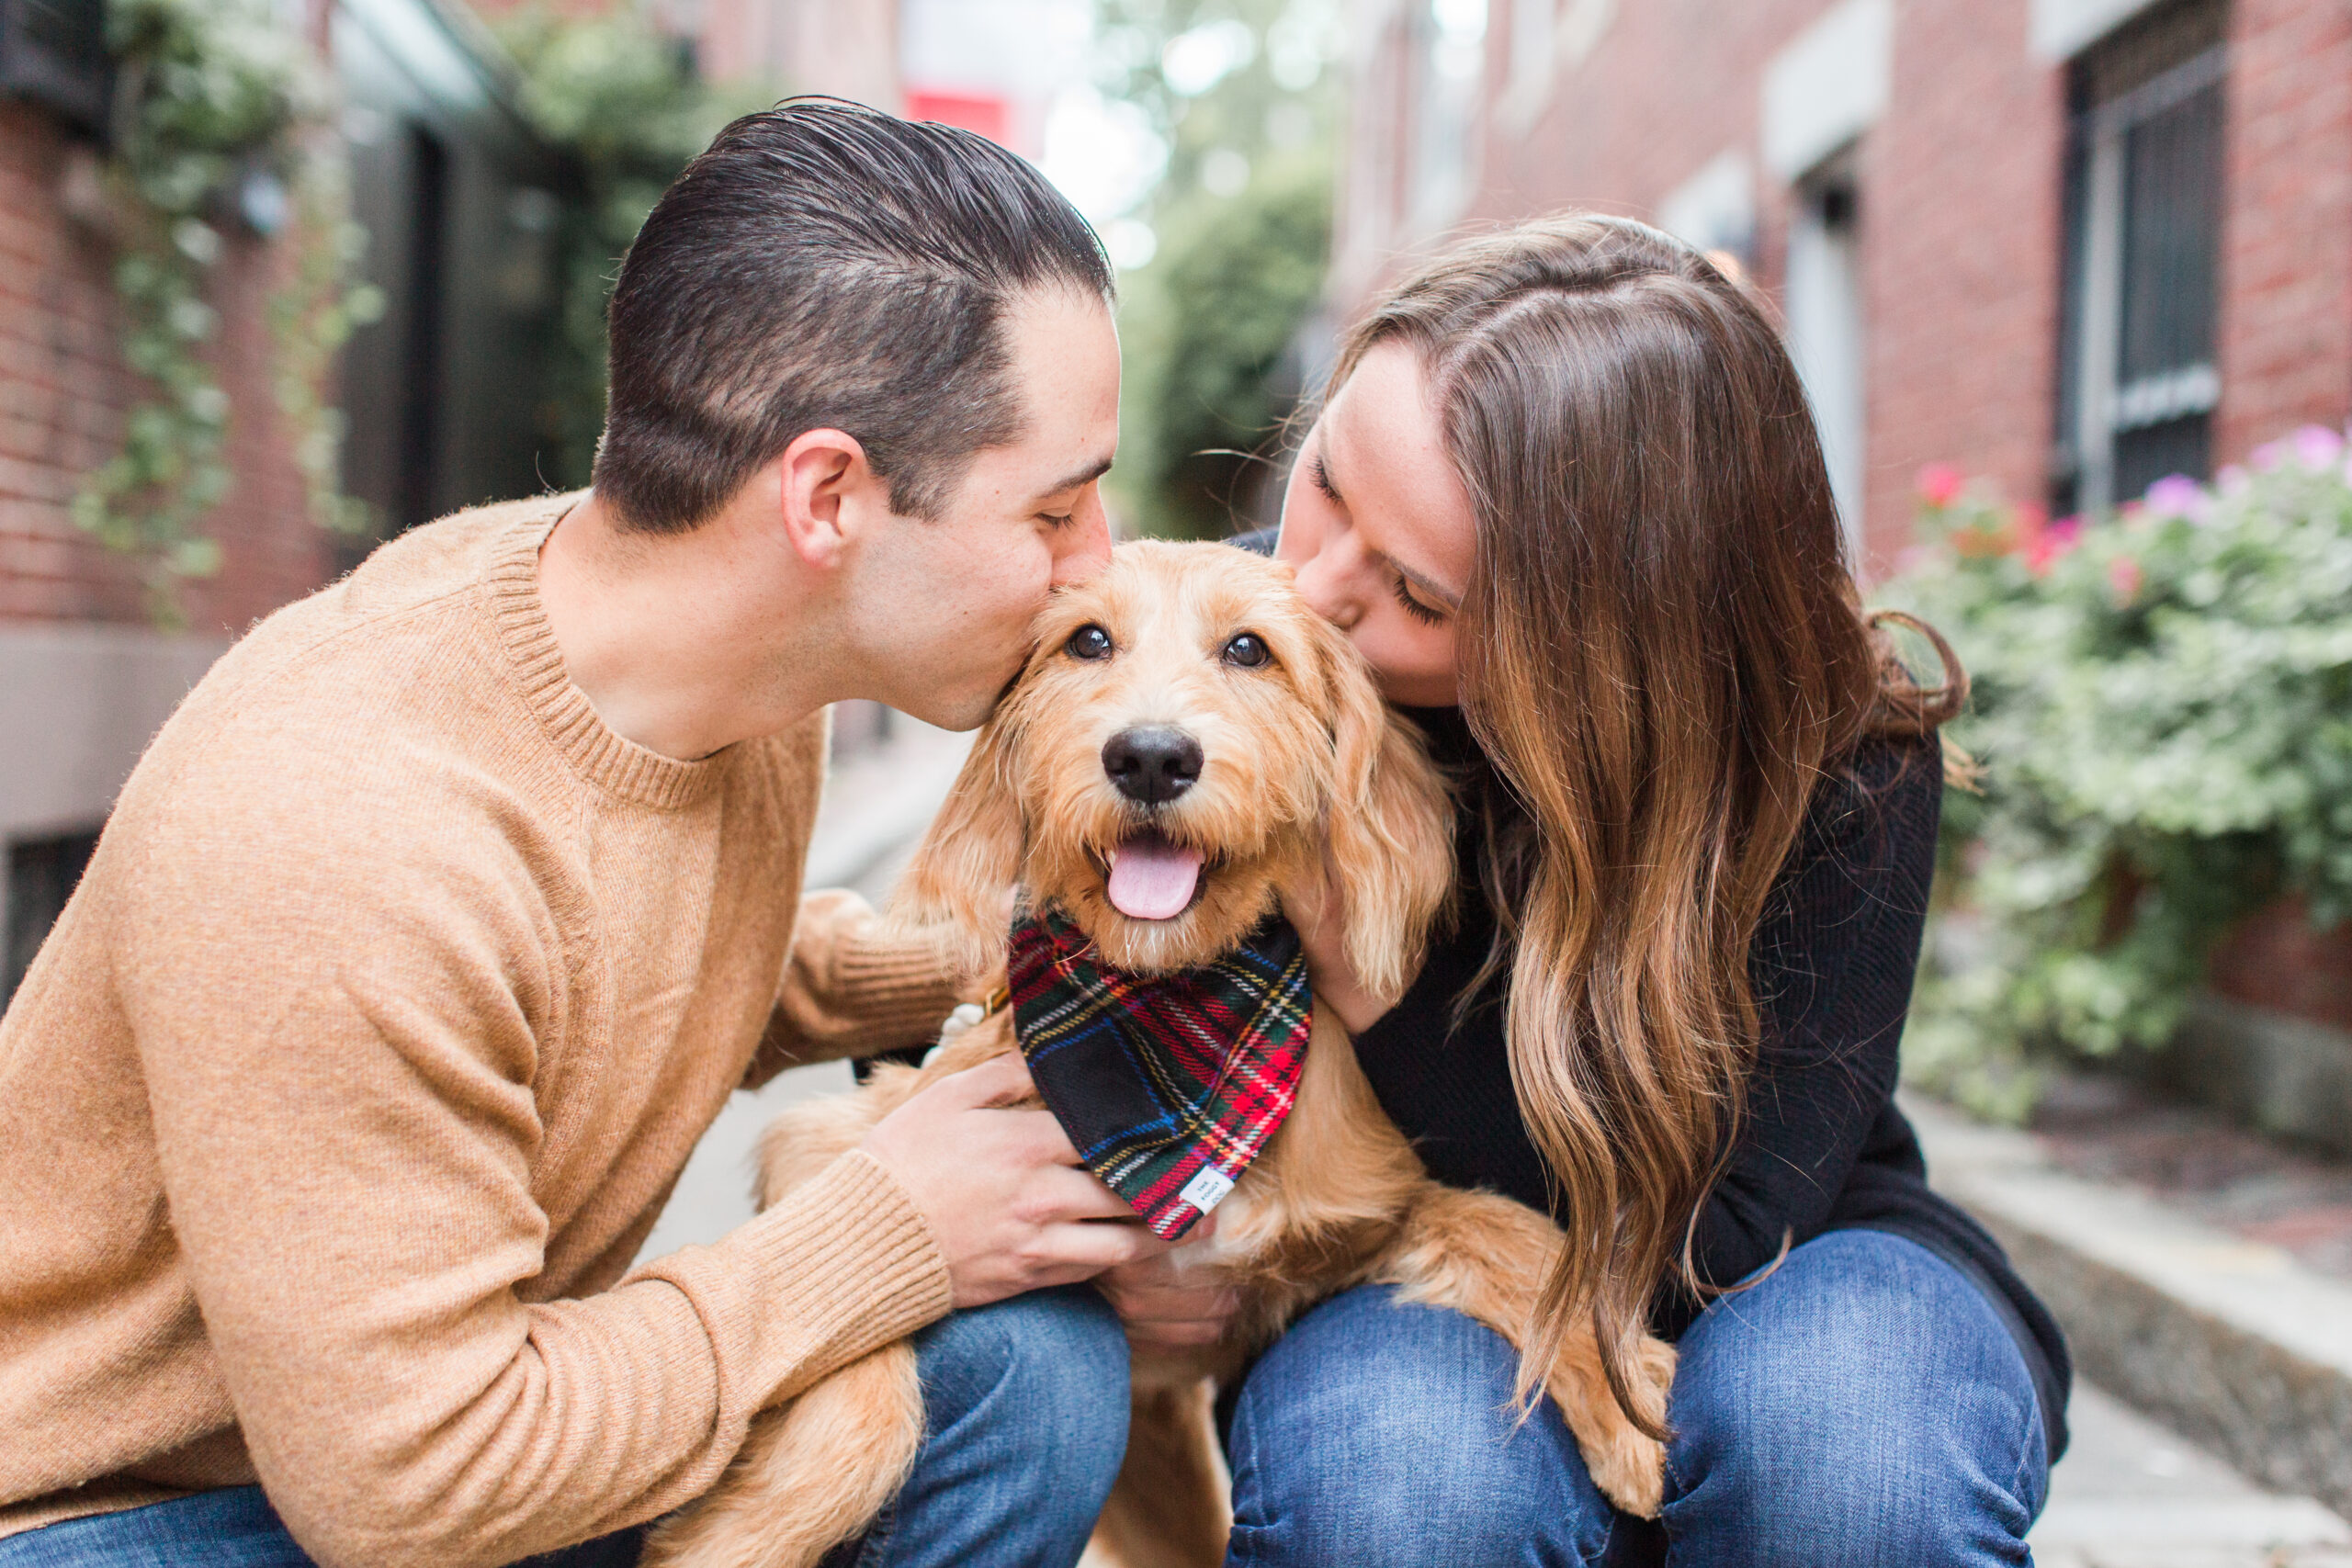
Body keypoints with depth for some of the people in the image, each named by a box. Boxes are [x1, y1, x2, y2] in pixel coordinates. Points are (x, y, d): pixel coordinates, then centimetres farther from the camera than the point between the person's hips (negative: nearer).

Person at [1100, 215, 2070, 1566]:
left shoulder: (1840, 762, -23)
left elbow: (1708, 1235, -24)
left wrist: (1355, 959, -31)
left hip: (1789, 1280, 0)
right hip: (1420, 1323, 1)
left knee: (1838, 1419, -36)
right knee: (1385, 1458, -35)